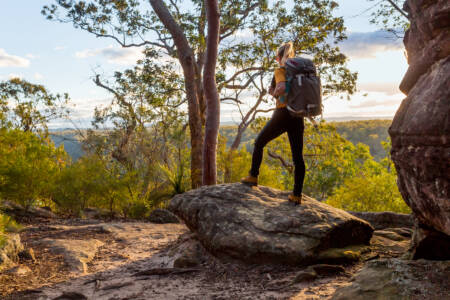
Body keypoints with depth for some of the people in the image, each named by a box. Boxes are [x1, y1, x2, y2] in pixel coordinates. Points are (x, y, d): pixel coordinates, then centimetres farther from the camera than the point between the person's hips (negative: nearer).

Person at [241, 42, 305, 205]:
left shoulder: (279, 71, -5)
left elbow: (281, 88, -25)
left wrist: (274, 93, -3)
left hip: (282, 115, -5)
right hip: (298, 117, 5)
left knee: (259, 142, 18)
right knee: (298, 156, 4)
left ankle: (253, 177, 23)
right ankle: (297, 194, 4)